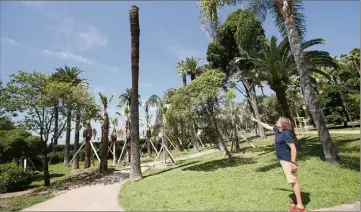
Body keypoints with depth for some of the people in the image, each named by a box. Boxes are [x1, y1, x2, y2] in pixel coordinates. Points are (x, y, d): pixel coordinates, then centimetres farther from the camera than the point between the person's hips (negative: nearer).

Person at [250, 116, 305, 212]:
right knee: (292, 181, 18)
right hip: (283, 160, 10)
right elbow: (268, 126, 21)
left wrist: (293, 163, -25)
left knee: (294, 181, -4)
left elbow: (293, 148, -24)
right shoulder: (277, 129, 5)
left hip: (288, 160, -10)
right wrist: (257, 121, 28)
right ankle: (298, 200, 32)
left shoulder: (286, 134, -22)